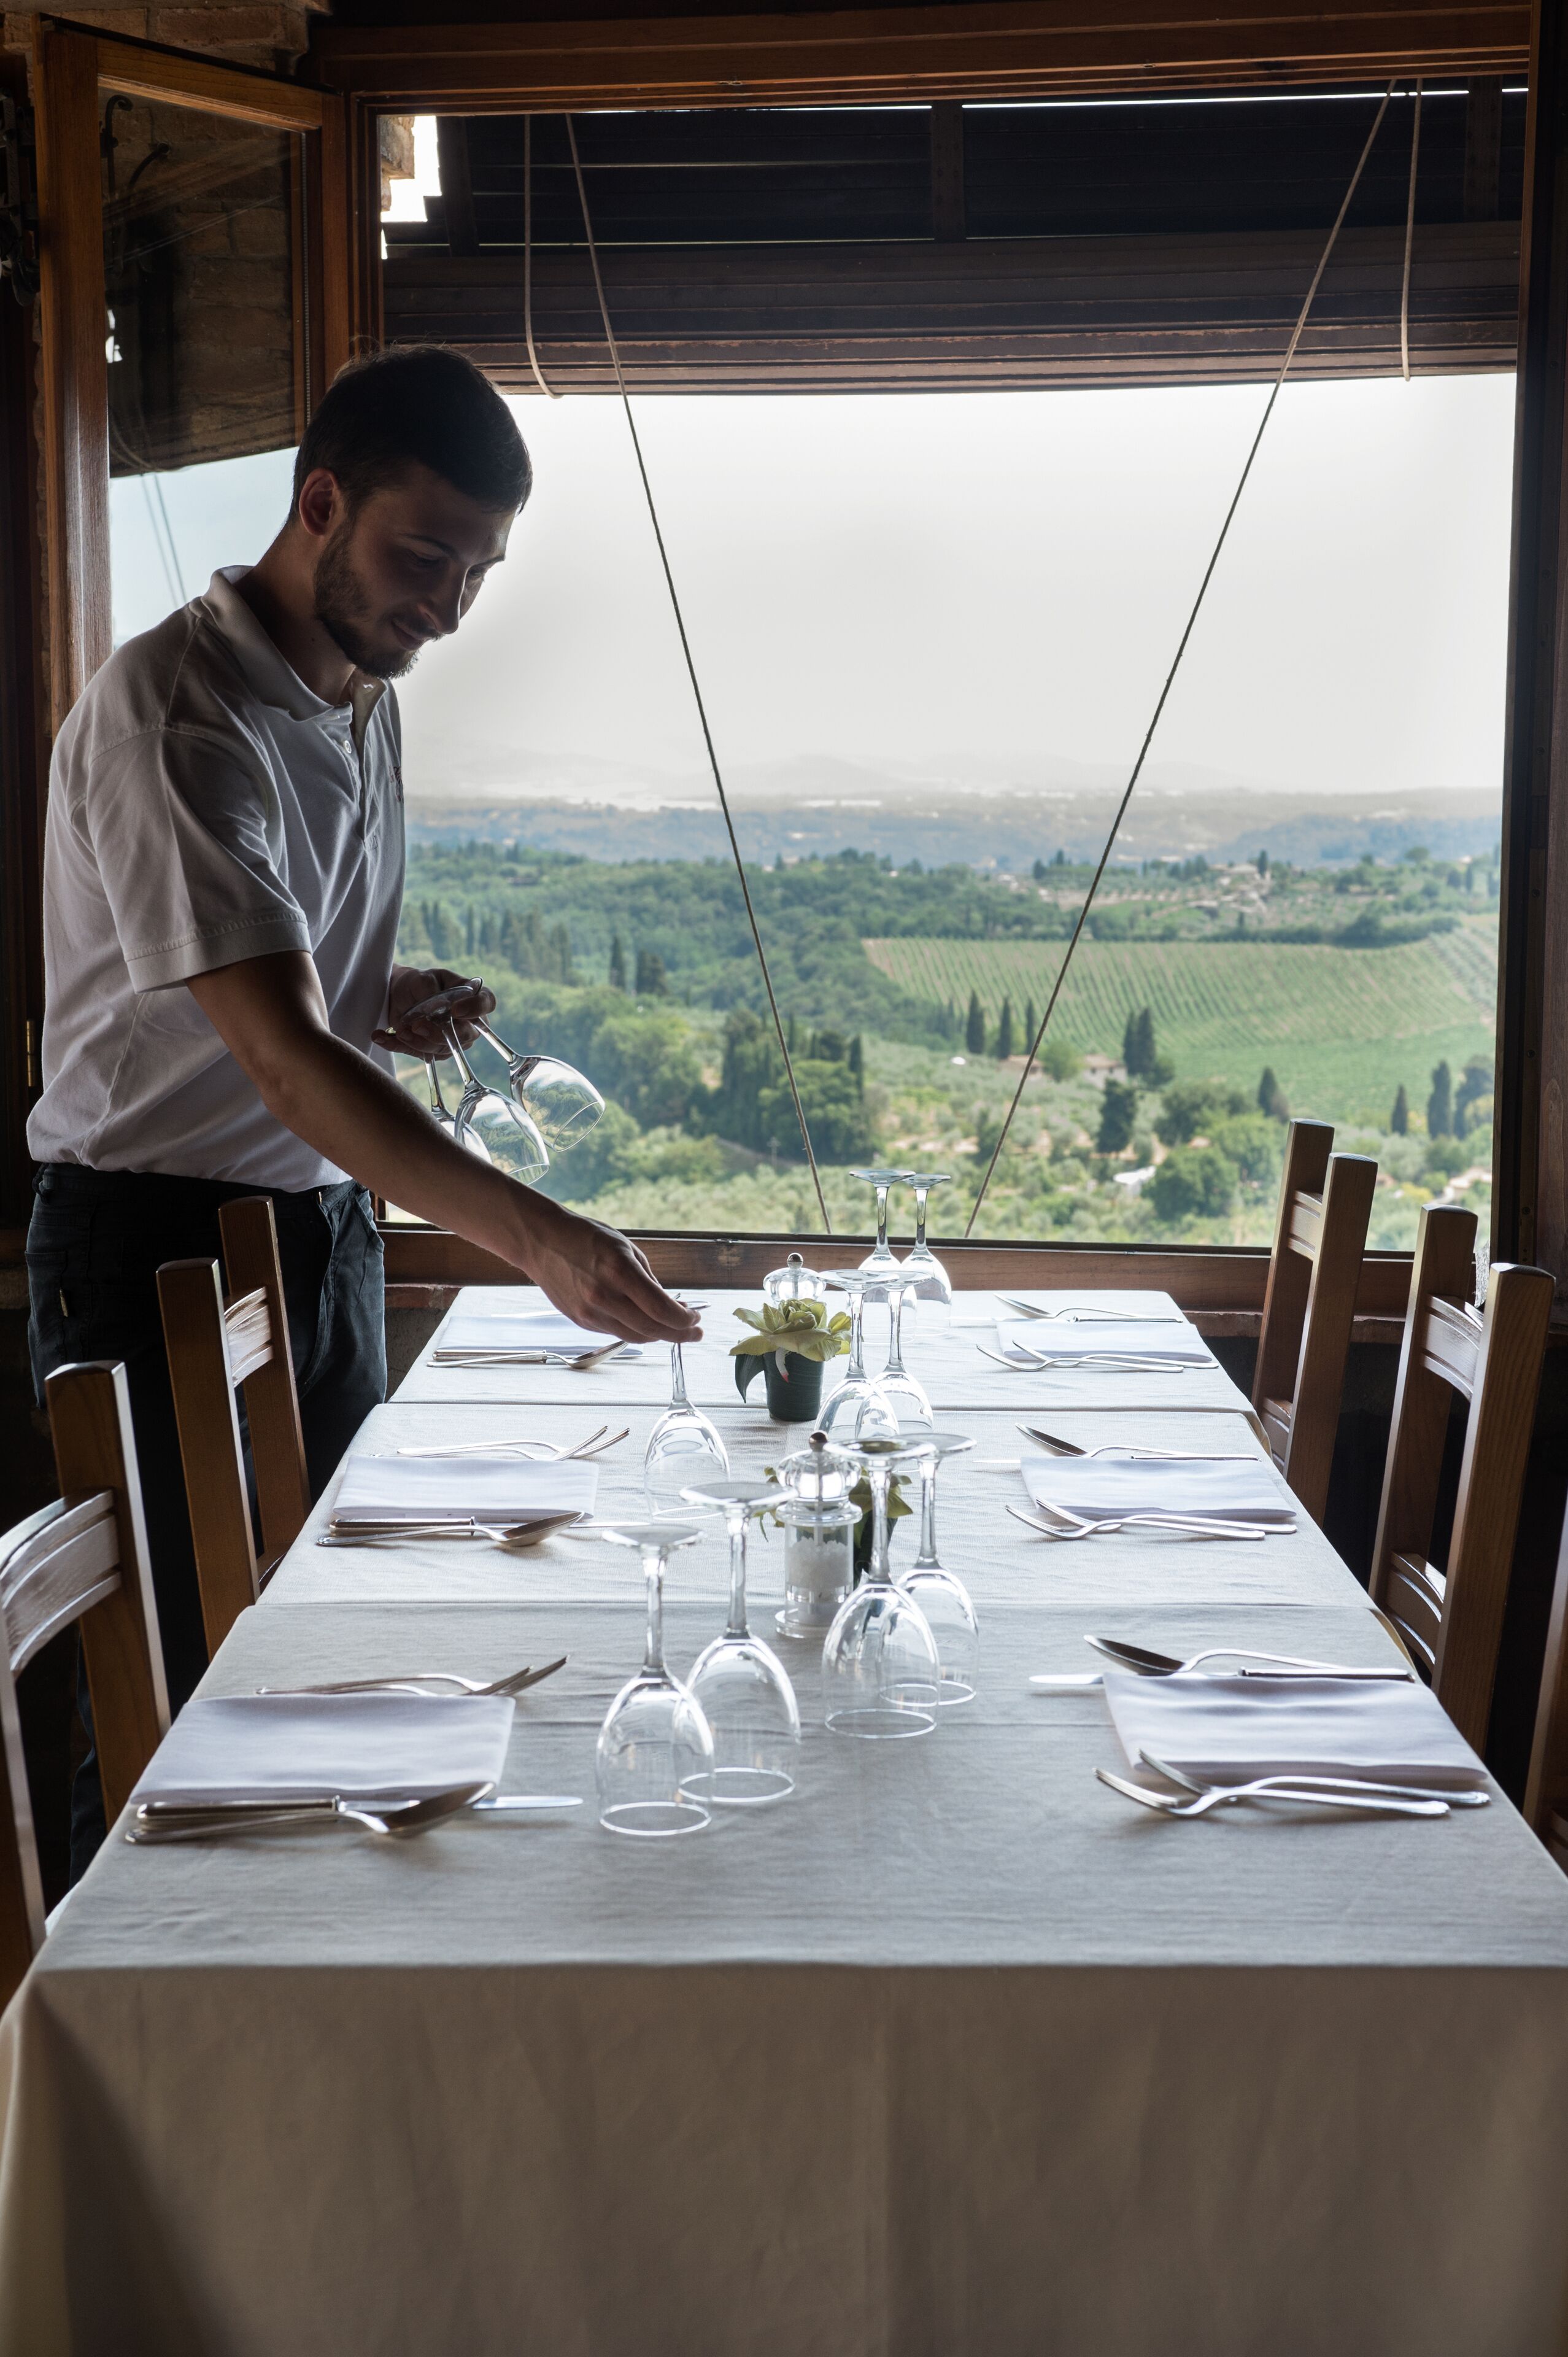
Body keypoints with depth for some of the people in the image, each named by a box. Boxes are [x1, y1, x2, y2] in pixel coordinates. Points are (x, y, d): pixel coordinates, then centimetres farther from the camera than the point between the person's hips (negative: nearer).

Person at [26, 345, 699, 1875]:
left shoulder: (366, 699, 9)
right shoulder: (172, 714, -21)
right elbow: (282, 1057, -33)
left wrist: (397, 1002, -1)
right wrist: (531, 1235, -42)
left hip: (328, 1223, 8)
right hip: (160, 1245, -8)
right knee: (176, 1691, 0)